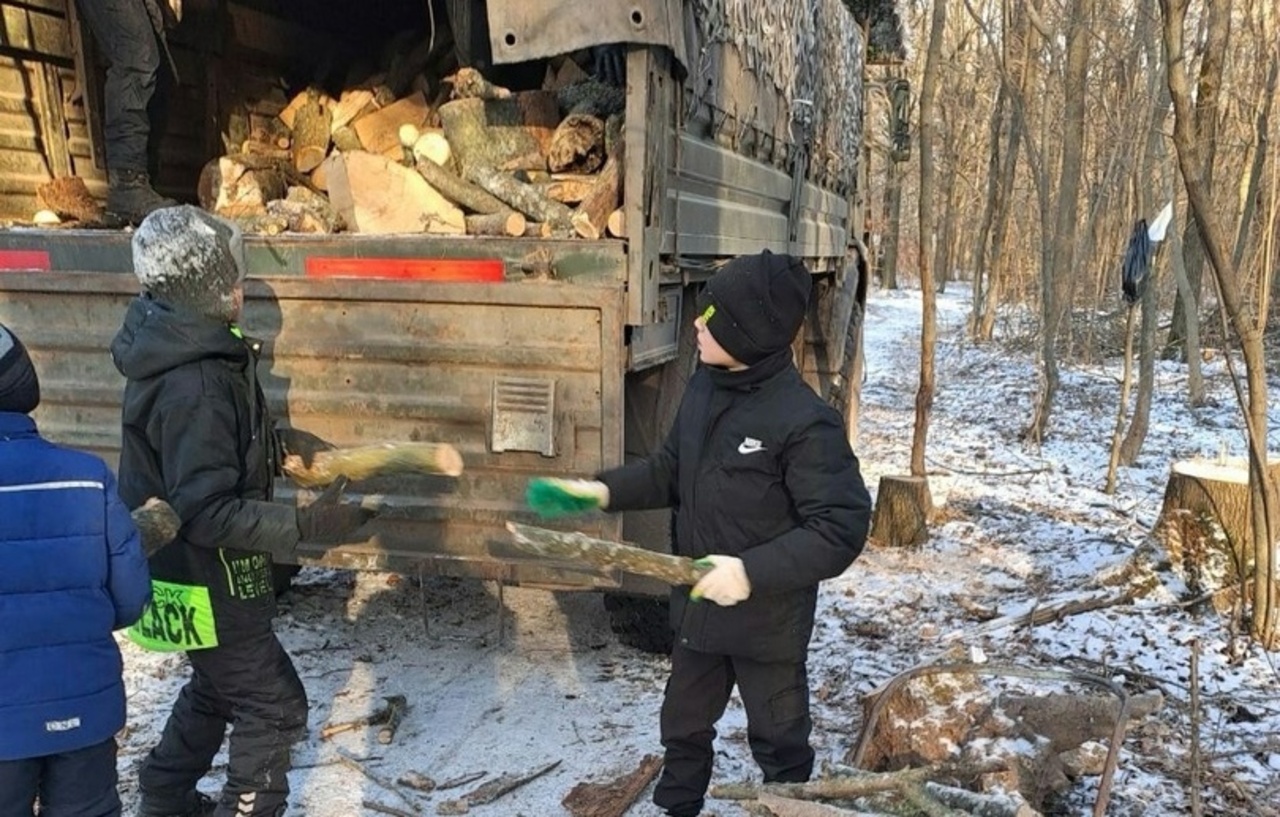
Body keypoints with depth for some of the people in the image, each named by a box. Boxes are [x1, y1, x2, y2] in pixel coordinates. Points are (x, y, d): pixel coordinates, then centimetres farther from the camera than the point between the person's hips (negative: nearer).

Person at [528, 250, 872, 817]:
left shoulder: (805, 420, -27)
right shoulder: (702, 389, -4)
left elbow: (841, 528, -26)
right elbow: (671, 471, 10)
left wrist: (752, 572, -32)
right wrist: (604, 491, -3)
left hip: (768, 621, -7)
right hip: (698, 607, 7)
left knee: (778, 741, 18)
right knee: (682, 725, 26)